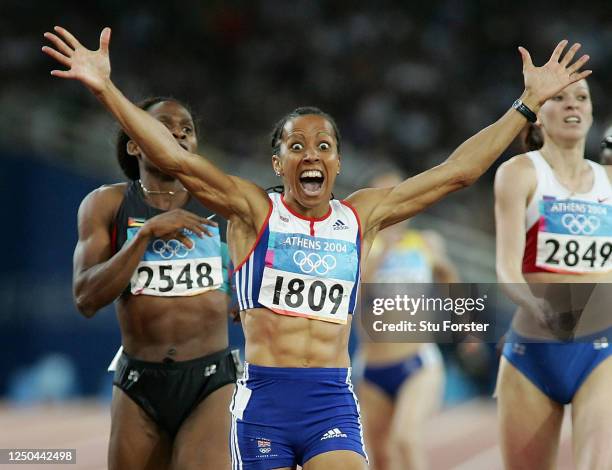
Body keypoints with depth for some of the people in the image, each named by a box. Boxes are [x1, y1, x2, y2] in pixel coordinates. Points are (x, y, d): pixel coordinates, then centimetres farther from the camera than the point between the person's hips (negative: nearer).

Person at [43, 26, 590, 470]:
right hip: (263, 399, -1)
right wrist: (106, 89, -16)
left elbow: (457, 170, 13)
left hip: (334, 402, 2)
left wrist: (528, 103, 14)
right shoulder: (253, 210, 3)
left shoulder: (361, 215, 10)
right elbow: (176, 159, -7)